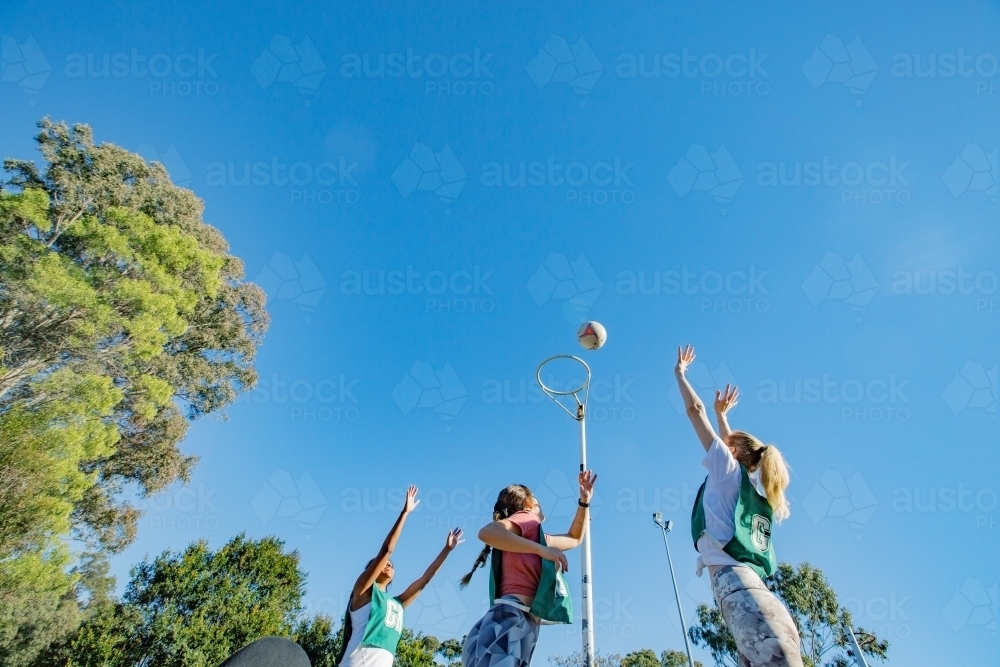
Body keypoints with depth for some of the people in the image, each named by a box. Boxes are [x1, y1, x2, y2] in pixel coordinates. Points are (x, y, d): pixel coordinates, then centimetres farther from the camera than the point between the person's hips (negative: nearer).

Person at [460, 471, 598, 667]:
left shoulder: (536, 537, 33)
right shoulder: (526, 518, 7)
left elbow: (574, 538, 47)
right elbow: (488, 532, -15)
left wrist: (584, 501, 37)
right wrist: (542, 549, -11)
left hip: (523, 627, 9)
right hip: (509, 621, -9)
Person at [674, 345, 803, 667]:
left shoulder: (730, 471, 11)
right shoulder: (752, 487, 28)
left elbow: (695, 410, 14)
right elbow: (736, 444, 50)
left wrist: (680, 373, 25)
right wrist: (722, 414, 58)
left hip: (733, 579, -8)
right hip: (749, 583, 8)